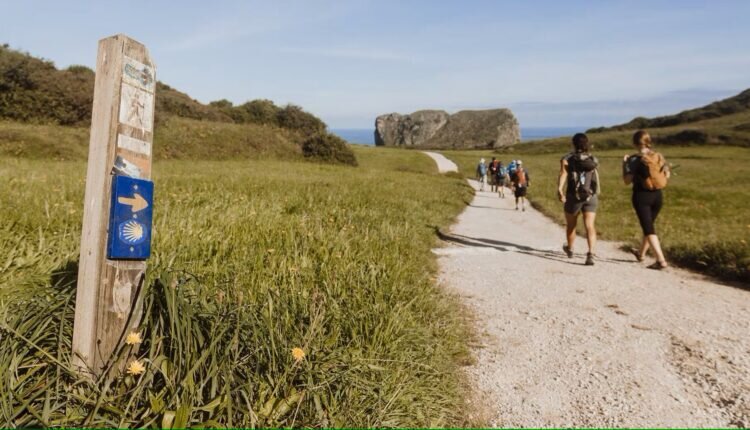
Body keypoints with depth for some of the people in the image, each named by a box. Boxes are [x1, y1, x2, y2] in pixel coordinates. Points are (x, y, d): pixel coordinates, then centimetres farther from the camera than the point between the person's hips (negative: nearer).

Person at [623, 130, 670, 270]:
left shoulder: (635, 159, -13)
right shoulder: (659, 156, 2)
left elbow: (627, 181, -14)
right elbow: (667, 175, 10)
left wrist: (624, 164, -3)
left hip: (641, 196, -6)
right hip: (657, 195, 6)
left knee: (648, 229, -2)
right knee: (649, 225, 22)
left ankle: (661, 260, -10)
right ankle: (641, 253, 41)